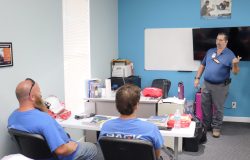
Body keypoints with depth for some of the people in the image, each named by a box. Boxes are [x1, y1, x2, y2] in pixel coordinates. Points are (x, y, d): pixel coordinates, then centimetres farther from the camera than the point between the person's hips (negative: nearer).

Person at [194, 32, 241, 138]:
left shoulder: (230, 54, -5)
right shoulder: (210, 51, 8)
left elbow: (235, 72, -9)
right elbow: (202, 66, 15)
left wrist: (235, 64, -30)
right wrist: (197, 78, 8)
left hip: (220, 86, -4)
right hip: (206, 84, 4)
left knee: (218, 108, 5)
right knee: (205, 106, 13)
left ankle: (216, 128, 20)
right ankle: (206, 125, 29)